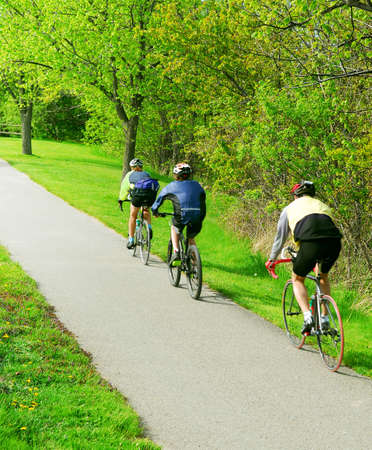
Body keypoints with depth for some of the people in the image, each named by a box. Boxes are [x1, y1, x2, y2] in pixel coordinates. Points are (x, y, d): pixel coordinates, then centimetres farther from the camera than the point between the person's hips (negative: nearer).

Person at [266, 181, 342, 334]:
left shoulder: (290, 208, 26)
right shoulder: (323, 205, 36)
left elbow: (280, 236, 32)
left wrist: (272, 259, 47)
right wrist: (317, 260, 60)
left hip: (310, 243, -3)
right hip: (334, 242, 3)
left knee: (297, 279, 20)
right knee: (323, 277, 31)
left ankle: (307, 316, 0)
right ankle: (324, 319, 25)